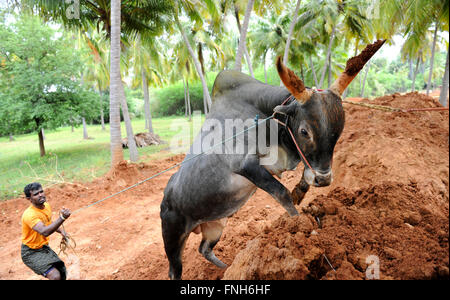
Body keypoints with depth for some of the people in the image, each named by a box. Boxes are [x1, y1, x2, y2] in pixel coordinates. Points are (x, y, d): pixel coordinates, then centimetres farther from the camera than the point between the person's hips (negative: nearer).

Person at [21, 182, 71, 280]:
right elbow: (44, 232, -45)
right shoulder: (29, 214, -28)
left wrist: (61, 231, 2)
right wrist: (62, 218, -56)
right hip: (31, 252, -8)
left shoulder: (47, 206, -2)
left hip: (44, 247, 8)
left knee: (63, 275, 7)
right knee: (55, 276, -23)